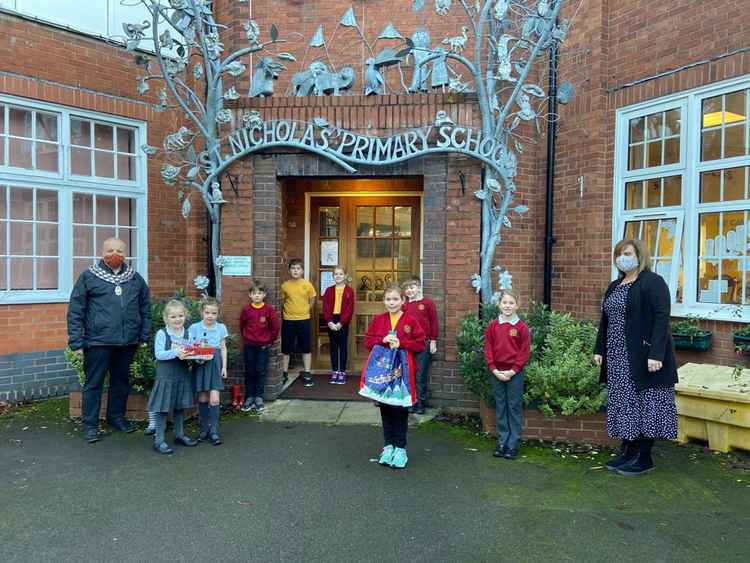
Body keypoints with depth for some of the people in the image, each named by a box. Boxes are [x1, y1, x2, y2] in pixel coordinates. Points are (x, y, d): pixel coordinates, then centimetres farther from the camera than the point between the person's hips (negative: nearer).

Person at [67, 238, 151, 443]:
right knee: (93, 383, 5)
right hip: (98, 342, -3)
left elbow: (145, 309, 13)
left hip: (128, 342, 4)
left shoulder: (136, 278, 9)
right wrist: (76, 342, -7)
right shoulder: (88, 277, -2)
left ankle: (116, 417, 30)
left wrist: (144, 337, 8)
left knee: (121, 381, 15)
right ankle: (90, 425, 17)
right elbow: (75, 311, -3)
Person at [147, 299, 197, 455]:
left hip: (182, 375, 5)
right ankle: (159, 440, 7)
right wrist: (175, 352, -26)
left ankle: (179, 435, 29)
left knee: (180, 406, 15)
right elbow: (158, 354, -15)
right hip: (166, 376, -5)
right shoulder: (161, 334, -8)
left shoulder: (186, 333, 6)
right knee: (163, 408, -1)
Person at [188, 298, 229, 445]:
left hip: (215, 364, 0)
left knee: (214, 398, -7)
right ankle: (204, 429, 20)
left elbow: (223, 348, 8)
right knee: (202, 398, 6)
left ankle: (213, 431, 2)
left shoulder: (221, 327, 2)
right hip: (200, 364, 0)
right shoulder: (194, 328, -2)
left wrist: (224, 367, 5)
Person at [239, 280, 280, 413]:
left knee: (261, 372, 3)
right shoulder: (246, 309, -4)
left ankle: (259, 398, 13)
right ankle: (249, 398, 15)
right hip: (249, 346, 1)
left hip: (263, 346, -1)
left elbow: (275, 327, -1)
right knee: (249, 372, 7)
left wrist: (271, 340, 5)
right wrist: (246, 337, 9)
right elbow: (242, 325, 10)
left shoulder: (269, 309, -9)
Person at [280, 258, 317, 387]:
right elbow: (282, 302, 9)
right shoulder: (285, 286, -4)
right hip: (288, 320, 1)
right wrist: (289, 311, 7)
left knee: (306, 348, 5)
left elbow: (312, 301, 7)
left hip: (304, 320, 0)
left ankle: (307, 375, 15)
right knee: (286, 348, 9)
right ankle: (284, 373, 23)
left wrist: (303, 310, 9)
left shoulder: (307, 285, -5)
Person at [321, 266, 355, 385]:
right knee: (333, 346, 8)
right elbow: (325, 308, 1)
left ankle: (342, 372, 9)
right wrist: (329, 322, -12)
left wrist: (341, 323, -15)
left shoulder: (349, 290, -1)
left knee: (343, 346, 4)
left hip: (343, 321, -3)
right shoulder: (329, 290, 7)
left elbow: (350, 309, -7)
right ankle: (334, 371, 15)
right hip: (331, 321, 3)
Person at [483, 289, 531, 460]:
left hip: (514, 373, -3)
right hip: (496, 373, 3)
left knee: (514, 408, 4)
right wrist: (494, 370, -7)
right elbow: (488, 349, 2)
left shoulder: (522, 327, -5)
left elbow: (525, 352, -7)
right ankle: (501, 443, 20)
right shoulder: (493, 326, 3)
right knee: (500, 409, 11)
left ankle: (513, 445, 13)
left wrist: (513, 371, -13)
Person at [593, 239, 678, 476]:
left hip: (642, 358, -8)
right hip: (618, 359, 8)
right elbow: (605, 321, 19)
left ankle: (644, 458, 10)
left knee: (643, 404, 0)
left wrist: (656, 354, -23)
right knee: (624, 405, 11)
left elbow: (661, 318, -16)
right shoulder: (615, 286, 17)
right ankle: (627, 452, 22)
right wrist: (599, 349, 13)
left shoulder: (653, 282, -8)